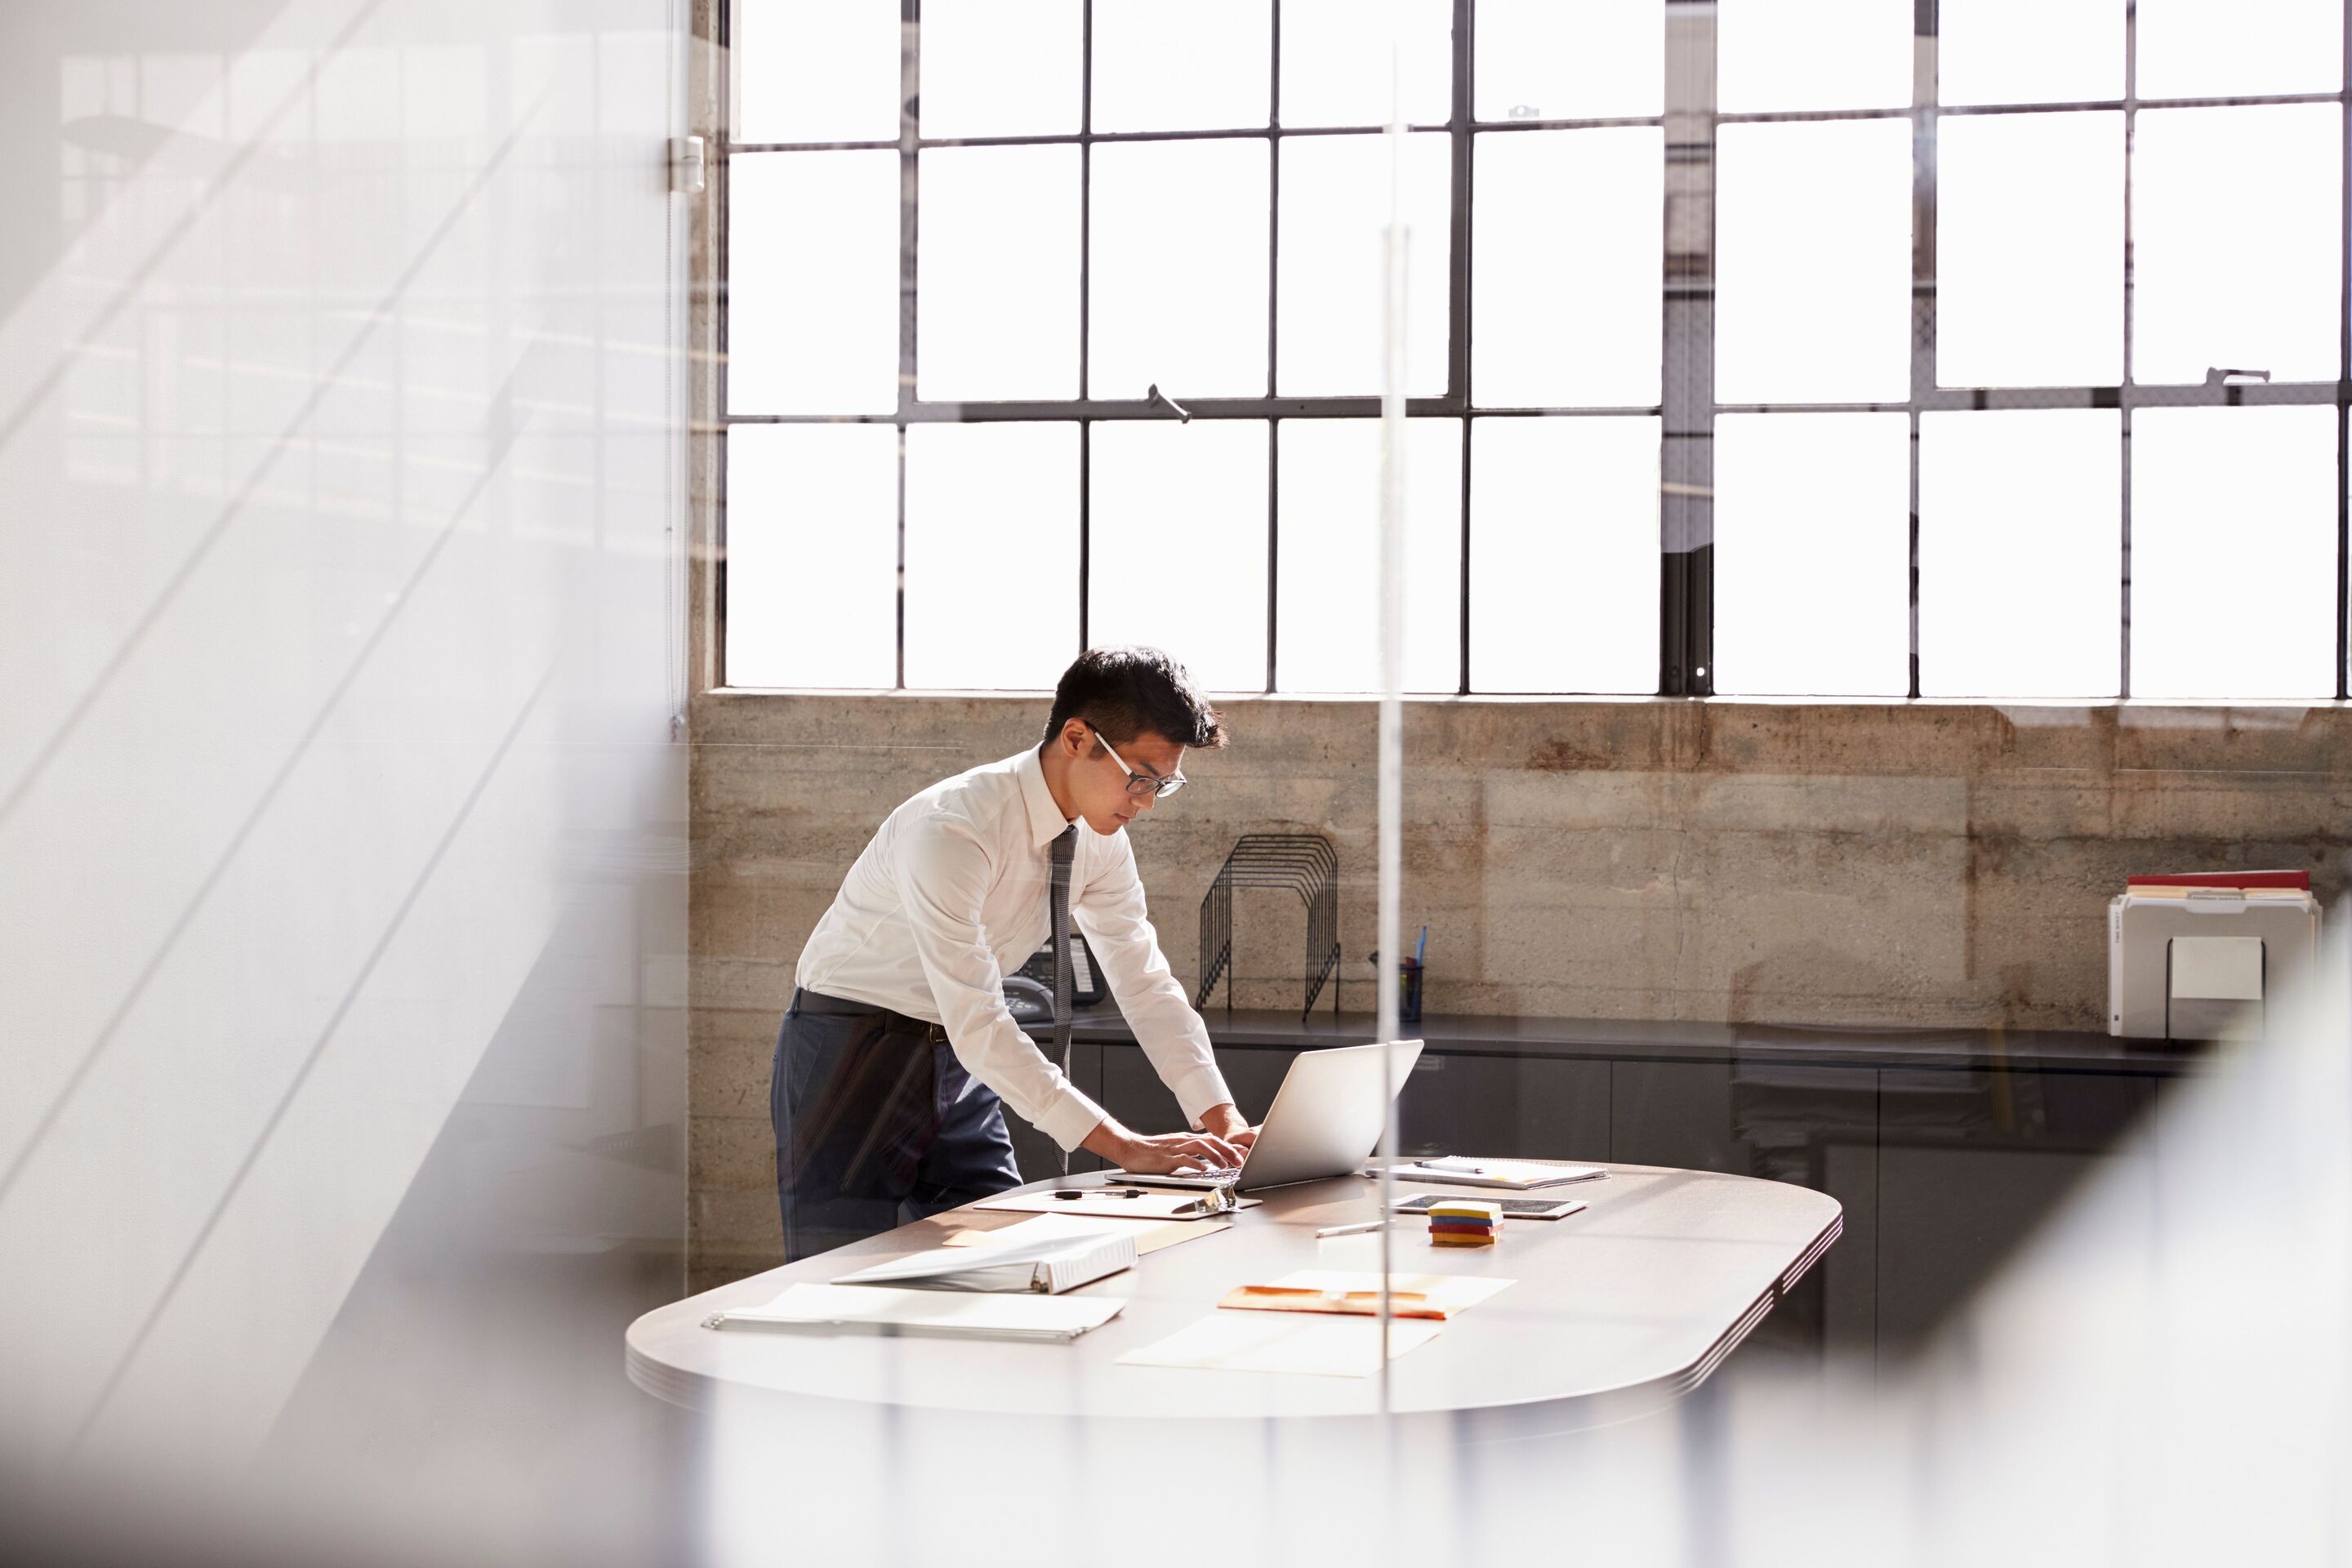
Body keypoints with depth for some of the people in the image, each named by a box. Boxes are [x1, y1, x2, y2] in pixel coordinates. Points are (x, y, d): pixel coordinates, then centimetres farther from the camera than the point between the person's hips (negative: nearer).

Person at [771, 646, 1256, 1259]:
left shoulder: (1101, 840, -5)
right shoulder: (950, 831, -30)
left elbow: (1145, 983, 0)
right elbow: (977, 1027, -33)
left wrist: (1224, 1122, -13)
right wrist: (1121, 1146, -36)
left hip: (958, 1064, 7)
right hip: (853, 1057, -7)